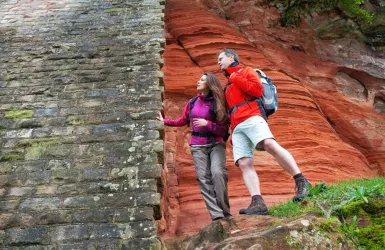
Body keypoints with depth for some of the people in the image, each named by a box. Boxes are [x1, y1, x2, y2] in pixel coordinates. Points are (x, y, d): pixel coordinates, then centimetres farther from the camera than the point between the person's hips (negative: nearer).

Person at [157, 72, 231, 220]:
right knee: (204, 178, -8)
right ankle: (217, 215, -9)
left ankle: (225, 212, -13)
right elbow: (183, 121, 23)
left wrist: (207, 124, -19)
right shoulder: (192, 102, 8)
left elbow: (224, 131, -7)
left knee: (218, 173, -24)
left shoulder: (217, 104, -2)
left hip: (216, 144, -3)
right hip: (198, 146, 3)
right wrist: (165, 121, 23)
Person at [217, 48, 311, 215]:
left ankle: (301, 182, -28)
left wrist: (236, 79, 2)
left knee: (270, 144, -31)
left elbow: (257, 89, -3)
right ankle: (257, 203, -21)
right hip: (237, 127, 7)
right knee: (244, 164, -12)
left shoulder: (246, 71, 16)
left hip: (251, 118, -7)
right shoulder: (227, 86, 36)